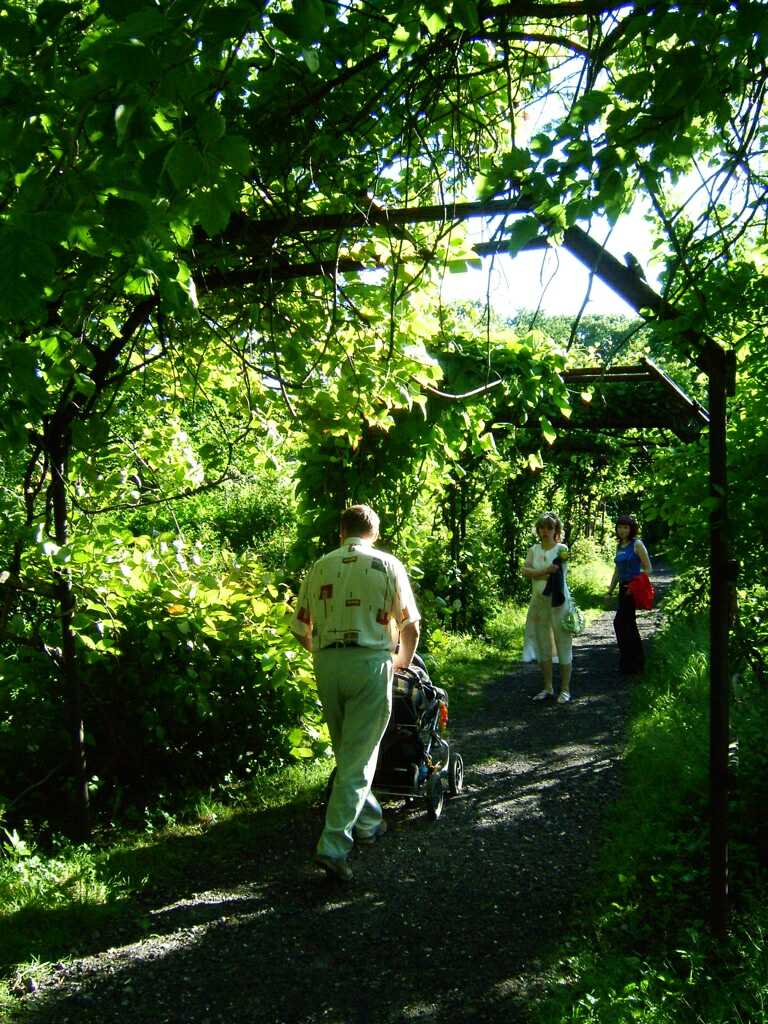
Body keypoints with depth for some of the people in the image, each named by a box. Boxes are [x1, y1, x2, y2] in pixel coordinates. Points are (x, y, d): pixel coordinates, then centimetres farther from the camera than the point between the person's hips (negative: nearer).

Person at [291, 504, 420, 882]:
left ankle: (368, 821, 35)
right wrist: (401, 662, 20)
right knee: (358, 757, 1)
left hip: (326, 664, 4)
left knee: (348, 751, 21)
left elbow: (301, 630, 11)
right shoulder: (387, 565, 2)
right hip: (370, 662, -3)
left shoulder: (319, 567, 10)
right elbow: (410, 626, 2)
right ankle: (333, 845, -4)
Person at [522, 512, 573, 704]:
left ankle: (565, 689, 8)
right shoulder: (534, 549, 8)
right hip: (538, 600, 5)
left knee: (563, 643, -1)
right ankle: (548, 688, 21)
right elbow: (525, 571, -6)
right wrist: (546, 571, -17)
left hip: (558, 601, -5)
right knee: (542, 645, 10)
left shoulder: (562, 549, -4)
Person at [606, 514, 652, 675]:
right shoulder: (619, 546, 13)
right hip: (623, 588, 8)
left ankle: (628, 661, -4)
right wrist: (610, 591, 17)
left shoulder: (637, 544, -8)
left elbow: (647, 568, -10)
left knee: (620, 622, -12)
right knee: (628, 623, 12)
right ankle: (638, 660, 22)